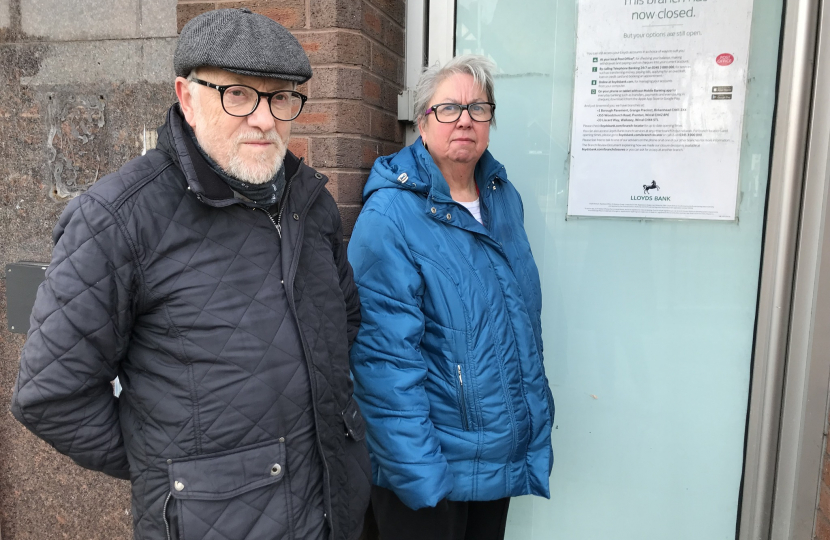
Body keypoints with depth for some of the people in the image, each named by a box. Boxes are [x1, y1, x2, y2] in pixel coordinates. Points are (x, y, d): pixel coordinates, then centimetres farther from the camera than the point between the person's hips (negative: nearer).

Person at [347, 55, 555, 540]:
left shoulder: (504, 197, 4)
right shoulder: (390, 217, -19)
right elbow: (385, 354, -22)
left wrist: (536, 421, 14)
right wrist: (418, 472, -21)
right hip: (430, 464, -6)